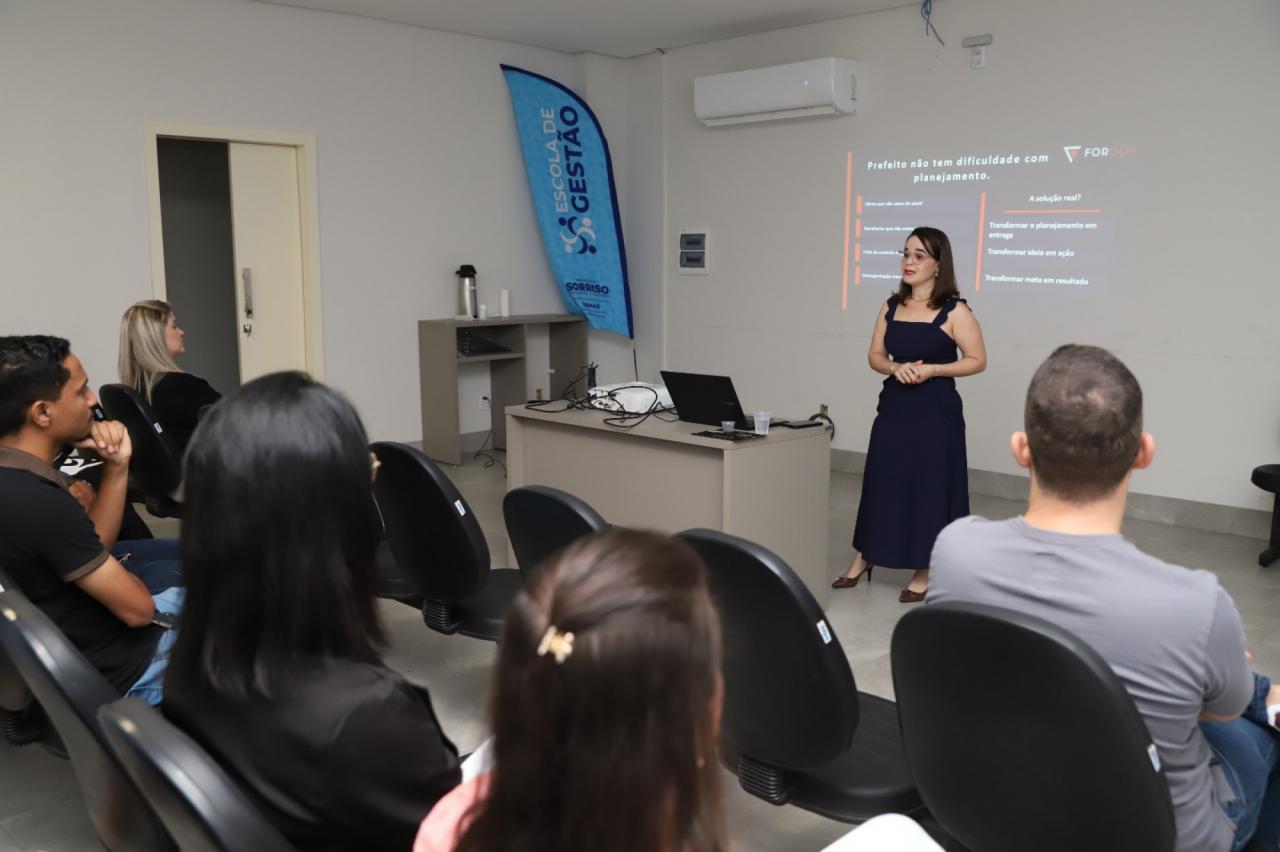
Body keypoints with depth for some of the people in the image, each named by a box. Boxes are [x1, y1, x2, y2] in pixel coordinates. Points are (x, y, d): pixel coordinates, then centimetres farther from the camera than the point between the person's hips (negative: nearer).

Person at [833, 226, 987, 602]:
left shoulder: (954, 311, -7)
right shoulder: (891, 306, 7)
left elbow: (977, 360, -6)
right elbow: (875, 356, 12)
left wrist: (931, 368, -17)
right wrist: (895, 367, -10)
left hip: (935, 410, -4)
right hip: (894, 406, 5)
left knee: (928, 487, 1)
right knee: (882, 482, 10)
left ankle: (925, 573, 14)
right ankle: (862, 560, 23)